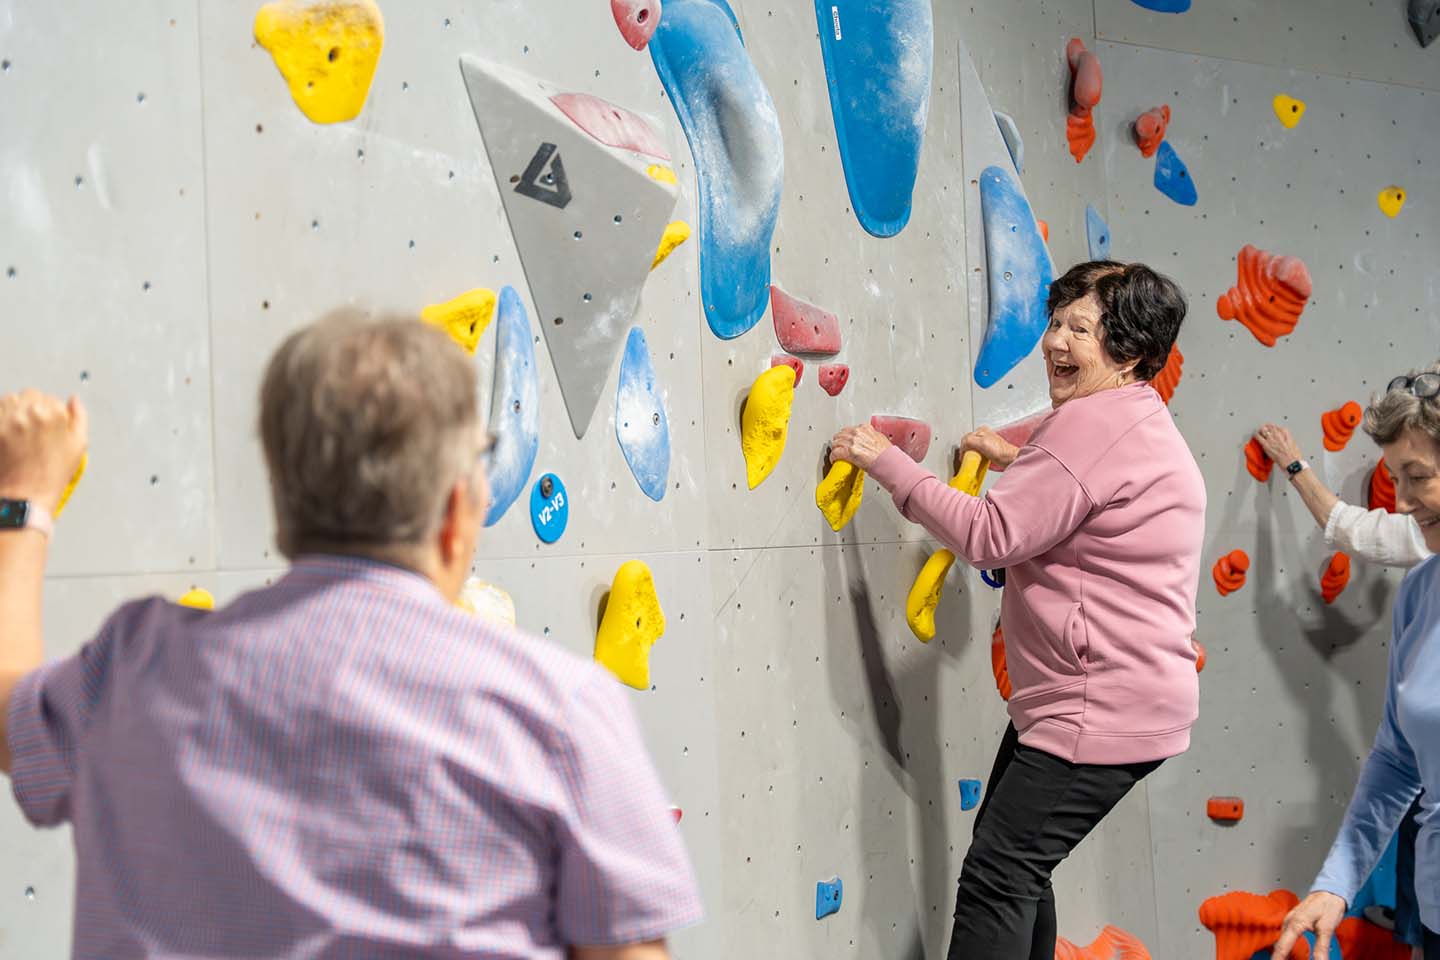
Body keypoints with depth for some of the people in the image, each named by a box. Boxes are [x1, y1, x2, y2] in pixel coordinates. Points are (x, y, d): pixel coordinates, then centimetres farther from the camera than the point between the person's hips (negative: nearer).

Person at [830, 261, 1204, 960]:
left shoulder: (1094, 423, -18)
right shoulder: (1137, 419, 17)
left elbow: (989, 536, -22)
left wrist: (885, 460, -14)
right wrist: (1019, 461, 26)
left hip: (1105, 712, -12)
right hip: (1067, 701, 12)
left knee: (997, 876, -12)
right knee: (1017, 868, 18)